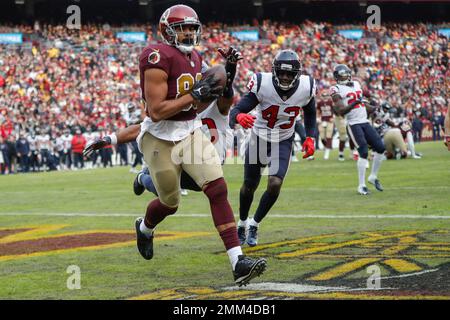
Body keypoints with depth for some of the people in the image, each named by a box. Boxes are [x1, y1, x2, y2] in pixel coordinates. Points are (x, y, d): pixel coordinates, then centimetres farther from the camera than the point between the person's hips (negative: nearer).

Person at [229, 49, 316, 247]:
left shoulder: (306, 88, -17)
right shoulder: (263, 84, -27)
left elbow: (310, 112, 6)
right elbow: (236, 111, -28)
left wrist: (310, 137, -3)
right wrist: (239, 116, -52)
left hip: (283, 142, 1)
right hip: (259, 138, -1)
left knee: (275, 185, -16)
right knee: (249, 186, 11)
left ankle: (254, 225, 7)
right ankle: (242, 223, 38)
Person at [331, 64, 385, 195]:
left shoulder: (356, 84, 15)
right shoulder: (337, 90, -8)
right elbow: (340, 111, -17)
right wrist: (354, 103, -29)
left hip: (365, 122, 7)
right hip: (353, 124, -7)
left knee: (380, 147, 2)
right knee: (363, 153, -15)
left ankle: (373, 176, 20)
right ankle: (361, 185, -7)